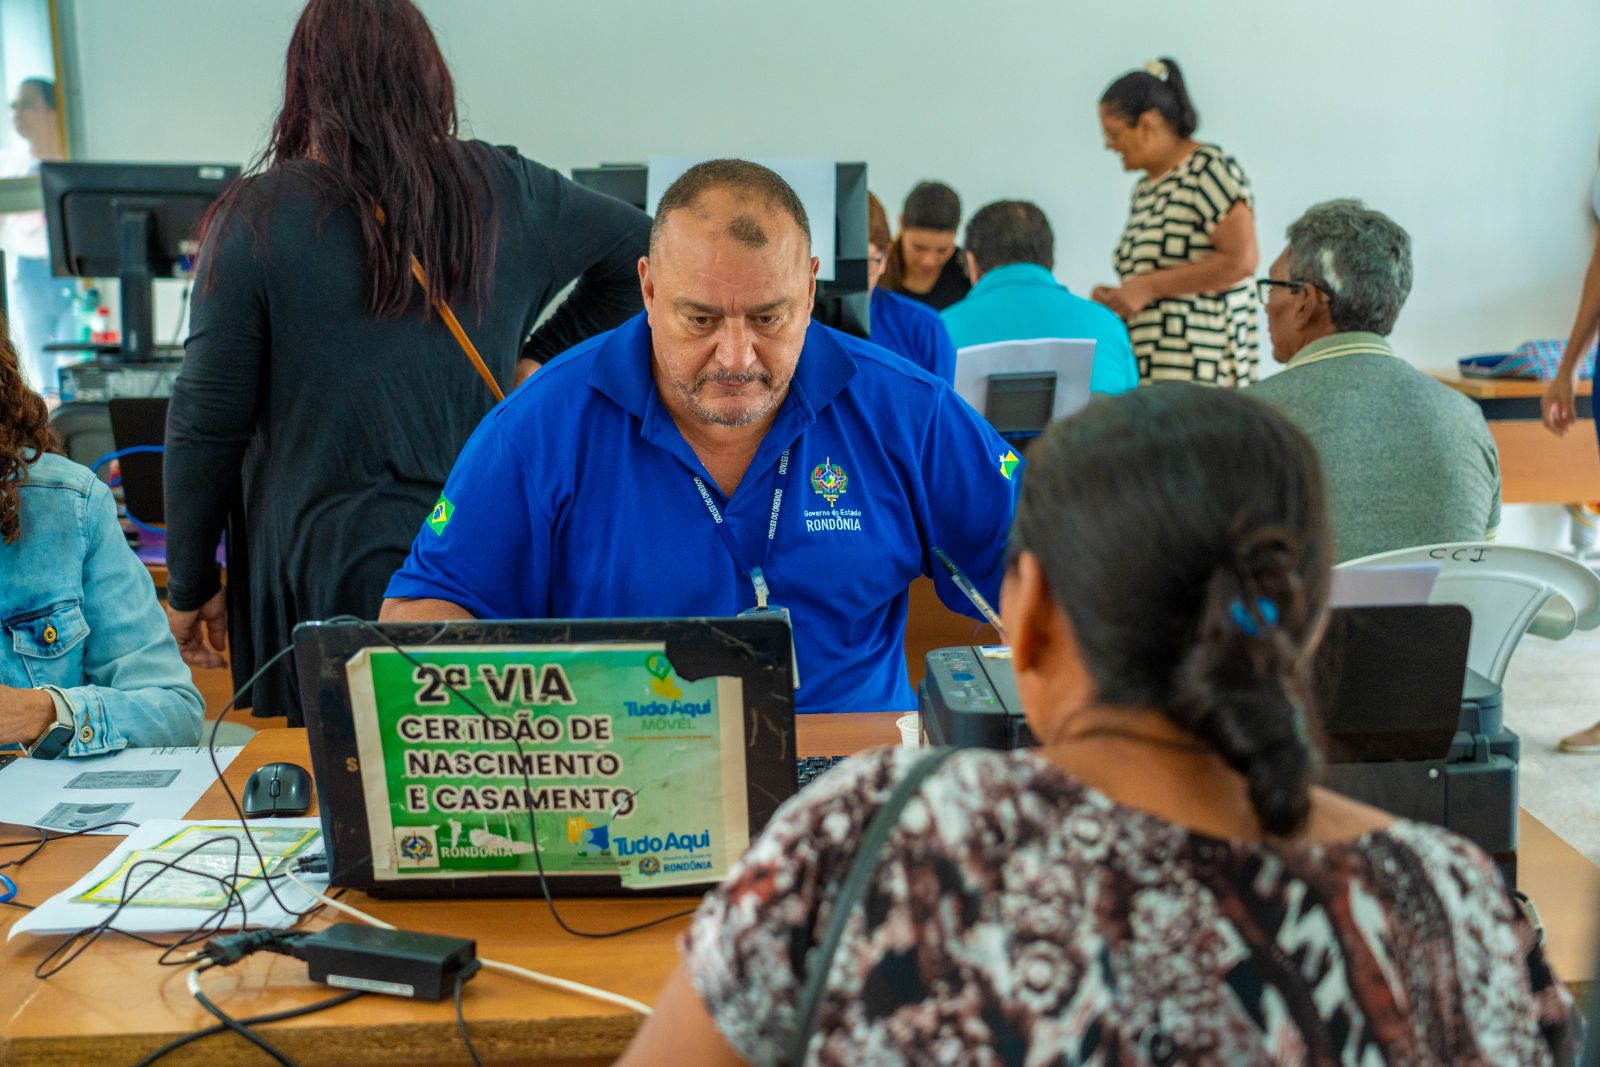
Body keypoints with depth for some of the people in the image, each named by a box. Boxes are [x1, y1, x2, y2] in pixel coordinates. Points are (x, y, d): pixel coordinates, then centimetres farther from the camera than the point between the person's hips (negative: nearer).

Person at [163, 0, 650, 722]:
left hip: (323, 562, -3)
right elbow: (642, 247, 18)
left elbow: (206, 425, -5)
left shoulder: (256, 221, -6)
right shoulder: (504, 191, 3)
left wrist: (191, 588, 6)